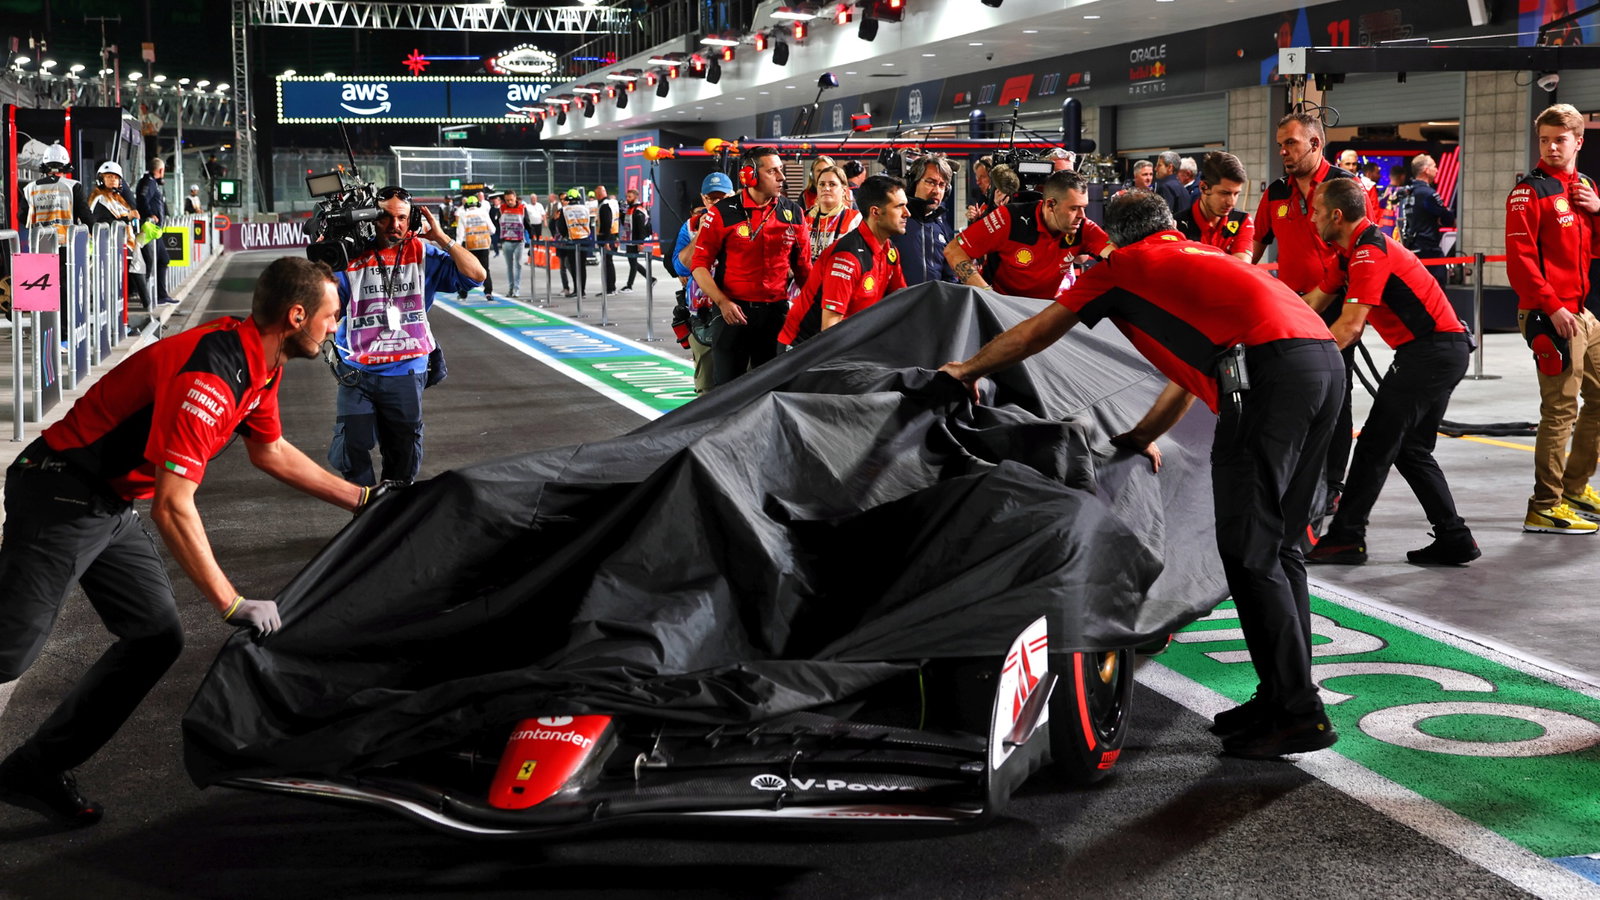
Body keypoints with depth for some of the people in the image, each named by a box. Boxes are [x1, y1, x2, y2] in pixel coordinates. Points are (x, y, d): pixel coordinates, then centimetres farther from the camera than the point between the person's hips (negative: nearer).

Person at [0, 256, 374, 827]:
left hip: (112, 507, 10)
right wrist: (233, 605, -28)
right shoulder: (210, 375, -28)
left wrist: (361, 499, 22)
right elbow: (173, 507, -31)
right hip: (61, 497, -10)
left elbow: (271, 451, 21)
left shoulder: (260, 366, 3)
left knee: (157, 639, 6)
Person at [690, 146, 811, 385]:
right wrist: (722, 302, -16)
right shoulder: (723, 213, -6)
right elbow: (700, 265, -5)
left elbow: (803, 267, 13)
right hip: (733, 312, -3)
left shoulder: (794, 213, 5)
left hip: (776, 312, 3)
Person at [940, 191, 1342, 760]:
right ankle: (1285, 695, 19)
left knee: (1249, 551, -4)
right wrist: (1144, 435, 57)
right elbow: (1191, 371, 46)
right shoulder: (1202, 258, 36)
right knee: (1278, 545, 15)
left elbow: (1034, 334, 28)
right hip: (1325, 356, 8)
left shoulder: (1124, 265, 16)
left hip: (1270, 366, -8)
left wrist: (969, 369, 44)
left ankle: (1299, 712, -5)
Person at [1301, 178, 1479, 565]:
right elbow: (1315, 300, 20)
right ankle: (1454, 539, 13)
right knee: (1410, 448, 14)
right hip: (1446, 349, 10)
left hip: (1430, 350, -10)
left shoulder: (1370, 252, -17)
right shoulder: (1355, 250, 15)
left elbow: (1350, 324, -23)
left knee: (1376, 443, -6)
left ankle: (1346, 537, -2)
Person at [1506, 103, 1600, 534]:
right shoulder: (1530, 192, -9)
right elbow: (1520, 257, -17)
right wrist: (1551, 307, -23)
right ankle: (1545, 507, -3)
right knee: (1561, 409, -9)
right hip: (1548, 315, -9)